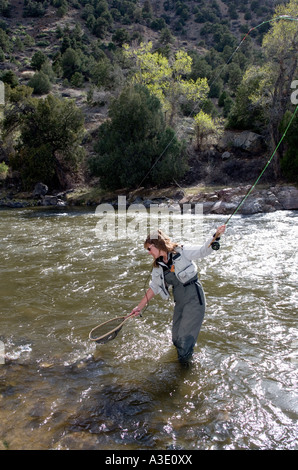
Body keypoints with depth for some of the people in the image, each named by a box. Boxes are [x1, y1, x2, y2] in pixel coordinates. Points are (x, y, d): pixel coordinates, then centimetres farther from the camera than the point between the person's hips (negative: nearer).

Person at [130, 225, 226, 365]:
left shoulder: (181, 251, -10)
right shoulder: (158, 267, 6)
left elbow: (203, 251, -6)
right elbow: (153, 288, 13)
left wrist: (216, 236, -21)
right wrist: (140, 307, 13)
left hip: (194, 297, -6)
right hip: (179, 301, 6)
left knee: (185, 336, -4)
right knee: (176, 337, 10)